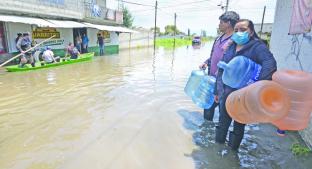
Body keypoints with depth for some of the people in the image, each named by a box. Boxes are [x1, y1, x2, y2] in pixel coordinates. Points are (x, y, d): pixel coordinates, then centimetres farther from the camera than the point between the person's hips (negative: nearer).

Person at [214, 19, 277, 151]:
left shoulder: (257, 47, -11)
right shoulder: (230, 47, 7)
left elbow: (270, 64, -30)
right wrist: (217, 90, 11)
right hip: (226, 93, 5)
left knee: (239, 125, 15)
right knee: (223, 122, 19)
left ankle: (233, 150, 36)